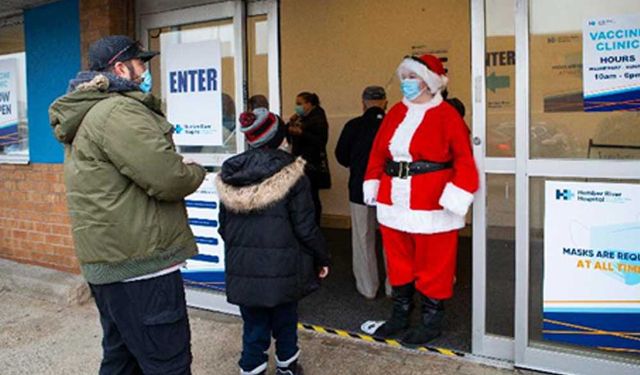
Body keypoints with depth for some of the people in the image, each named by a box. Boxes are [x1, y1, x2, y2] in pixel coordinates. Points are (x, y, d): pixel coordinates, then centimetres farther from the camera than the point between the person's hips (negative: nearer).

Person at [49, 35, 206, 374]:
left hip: (107, 262, 11)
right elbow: (169, 180, -22)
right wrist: (195, 172, -1)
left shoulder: (87, 114, 17)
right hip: (139, 263, -11)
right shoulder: (119, 111, -17)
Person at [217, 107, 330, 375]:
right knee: (284, 320, 18)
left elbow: (224, 226, 9)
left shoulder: (229, 176, 1)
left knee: (254, 324, 14)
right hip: (282, 267, -2)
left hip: (242, 269, 3)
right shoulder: (290, 174, -12)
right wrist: (322, 258, 3)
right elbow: (305, 227, -10)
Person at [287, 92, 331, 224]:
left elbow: (321, 141, -18)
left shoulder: (318, 119, -7)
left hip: (312, 166, -7)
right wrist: (290, 124, 3)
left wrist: (301, 133, -24)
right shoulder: (301, 119, 16)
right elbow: (291, 140, 18)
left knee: (311, 197, -7)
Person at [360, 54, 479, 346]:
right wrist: (372, 184, 8)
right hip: (394, 201, 6)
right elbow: (378, 151, 13)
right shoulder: (396, 113, 10)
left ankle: (431, 322, 22)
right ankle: (399, 317, 30)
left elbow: (463, 158, -12)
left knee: (432, 264, 5)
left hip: (431, 204, -6)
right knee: (398, 261, 15)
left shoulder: (446, 115, -7)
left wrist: (454, 195, -19)